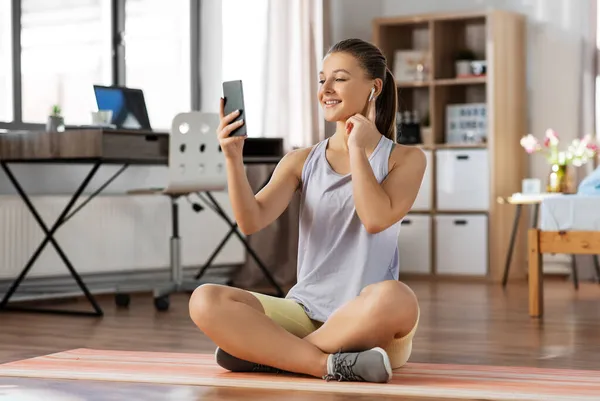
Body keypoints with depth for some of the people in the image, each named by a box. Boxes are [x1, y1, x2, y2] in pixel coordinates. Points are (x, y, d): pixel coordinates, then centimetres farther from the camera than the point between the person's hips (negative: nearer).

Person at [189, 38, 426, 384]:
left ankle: (265, 351, -24)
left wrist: (357, 149, -5)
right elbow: (252, 221, -4)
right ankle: (332, 365, -30)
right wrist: (234, 158, -17)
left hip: (369, 323, -2)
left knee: (395, 298, -40)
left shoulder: (406, 159, 5)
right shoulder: (302, 161, 12)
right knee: (206, 301, -22)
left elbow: (376, 219, -14)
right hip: (305, 313, 3)